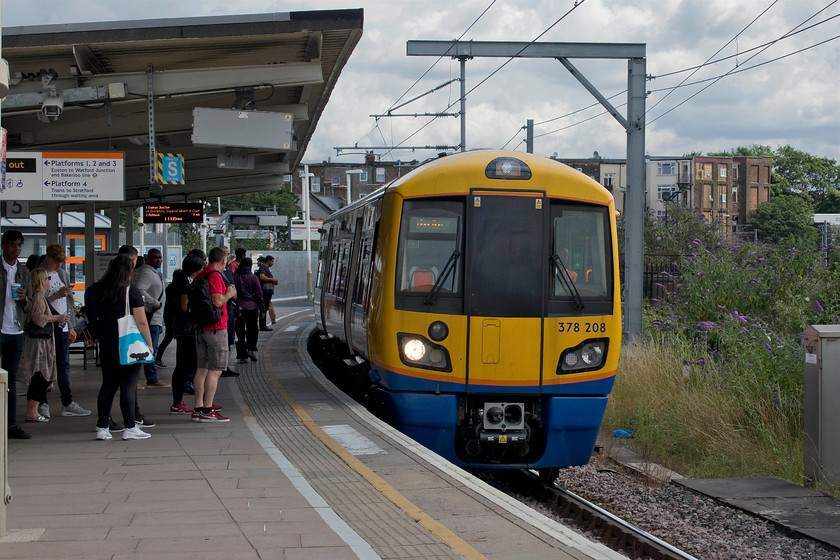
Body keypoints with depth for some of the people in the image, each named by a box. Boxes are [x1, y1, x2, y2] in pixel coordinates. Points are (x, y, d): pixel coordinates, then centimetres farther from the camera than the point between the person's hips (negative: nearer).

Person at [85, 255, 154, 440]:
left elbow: (93, 320, 11)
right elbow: (141, 322, -10)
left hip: (106, 346, 5)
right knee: (128, 386, -2)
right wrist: (149, 344, -3)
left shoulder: (95, 291, 6)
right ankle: (130, 428, -2)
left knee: (108, 385, 11)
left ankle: (102, 427, 10)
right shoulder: (131, 291, -9)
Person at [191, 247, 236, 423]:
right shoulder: (215, 276, -14)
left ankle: (198, 408, 13)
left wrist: (226, 294, 19)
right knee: (215, 370, -5)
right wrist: (228, 295, -4)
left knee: (202, 368, 11)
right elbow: (217, 301, -23)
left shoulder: (200, 276, 13)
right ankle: (207, 410, -7)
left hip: (200, 327, 9)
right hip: (215, 328, -9)